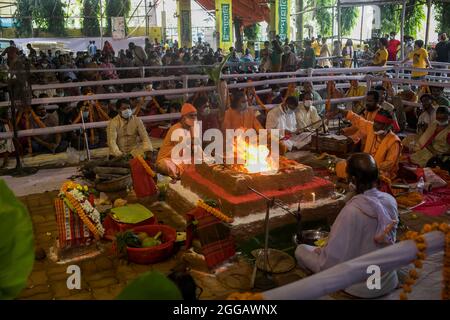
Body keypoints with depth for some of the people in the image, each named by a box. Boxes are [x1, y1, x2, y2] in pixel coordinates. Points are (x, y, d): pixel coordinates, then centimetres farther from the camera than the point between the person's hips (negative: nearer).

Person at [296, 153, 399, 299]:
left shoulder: (352, 211, -29)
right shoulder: (390, 201, -10)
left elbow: (332, 261, -24)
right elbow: (391, 239, 7)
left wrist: (319, 251, -1)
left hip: (360, 287, -7)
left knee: (301, 250, 9)